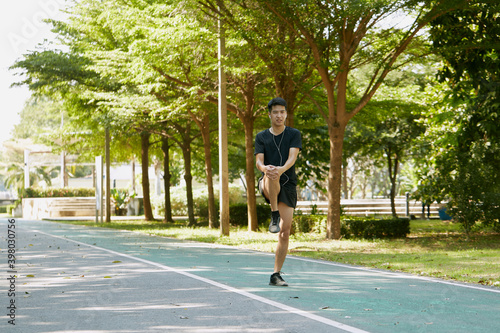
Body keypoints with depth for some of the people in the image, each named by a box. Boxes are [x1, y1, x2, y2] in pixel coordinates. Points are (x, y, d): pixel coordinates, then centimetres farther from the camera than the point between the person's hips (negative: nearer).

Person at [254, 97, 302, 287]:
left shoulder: (294, 134, 6)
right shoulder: (261, 137, 9)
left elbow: (292, 157, -12)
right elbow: (258, 161, -5)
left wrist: (282, 168, -35)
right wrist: (264, 168, -31)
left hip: (288, 185, 0)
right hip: (267, 185, 0)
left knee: (285, 231, -7)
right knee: (272, 177, -39)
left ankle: (276, 275, 1)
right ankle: (274, 216, -31)